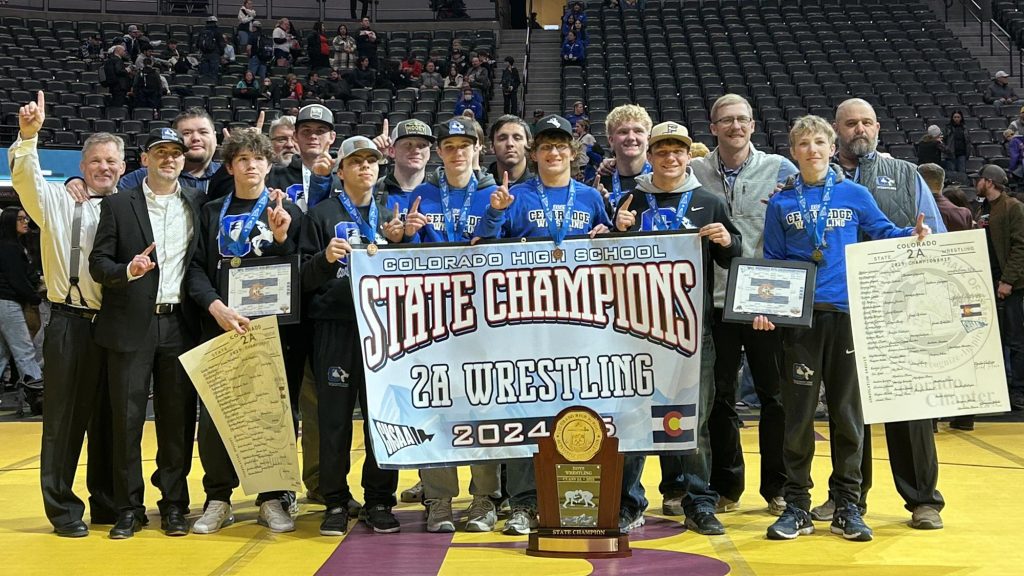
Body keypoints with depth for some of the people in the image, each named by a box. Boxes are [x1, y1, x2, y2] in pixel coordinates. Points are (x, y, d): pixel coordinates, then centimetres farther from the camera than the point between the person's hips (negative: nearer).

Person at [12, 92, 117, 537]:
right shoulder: (59, 203, 3)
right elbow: (26, 179, -13)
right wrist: (28, 135, -27)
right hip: (70, 323, -2)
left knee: (109, 418, 11)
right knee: (65, 417, 3)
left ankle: (108, 502, 24)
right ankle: (62, 508, 13)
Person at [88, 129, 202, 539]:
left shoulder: (197, 203, 9)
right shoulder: (118, 204, 4)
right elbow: (98, 263, -1)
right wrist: (128, 270, -19)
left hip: (180, 325, 1)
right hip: (131, 325, -1)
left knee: (178, 417, 5)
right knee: (127, 417, 2)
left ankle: (174, 505, 16)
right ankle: (128, 508, 12)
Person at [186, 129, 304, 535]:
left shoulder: (288, 212, 8)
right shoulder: (211, 213, 11)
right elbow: (196, 269, 3)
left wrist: (281, 238, -14)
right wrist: (216, 307, -13)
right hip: (219, 329, 1)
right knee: (213, 415, -1)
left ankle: (272, 498, 13)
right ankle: (219, 499, 12)